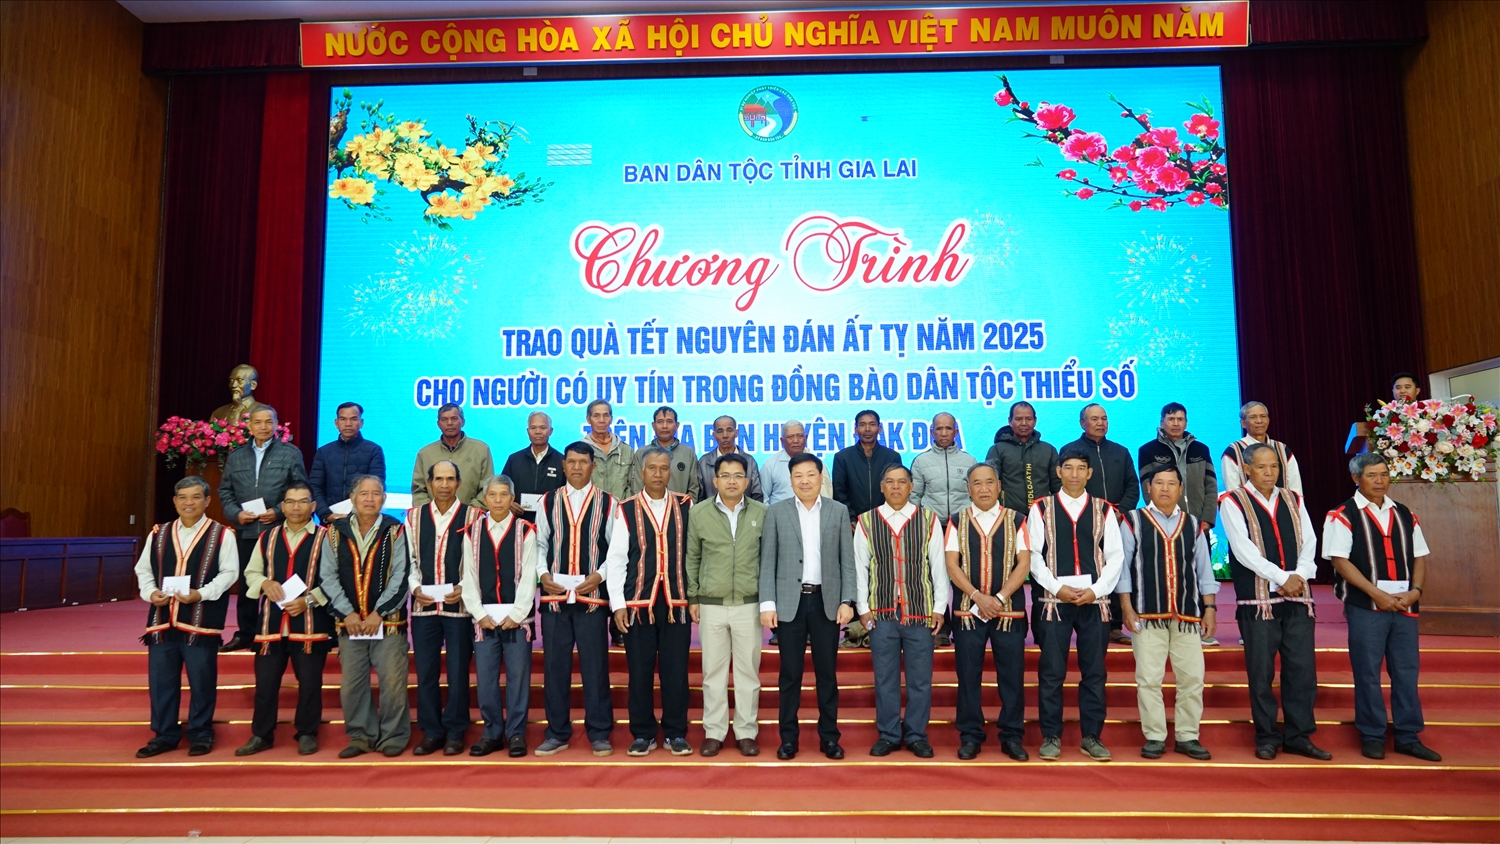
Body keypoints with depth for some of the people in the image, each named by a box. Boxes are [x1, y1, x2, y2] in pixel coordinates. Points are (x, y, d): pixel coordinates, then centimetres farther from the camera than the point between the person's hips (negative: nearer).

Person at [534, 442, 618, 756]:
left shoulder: (607, 503, 2)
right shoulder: (548, 502, 9)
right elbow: (539, 544, 10)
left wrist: (600, 575, -12)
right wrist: (543, 573, -5)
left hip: (592, 596, -2)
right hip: (554, 596, 2)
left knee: (595, 666, 2)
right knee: (554, 665, 8)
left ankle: (599, 733, 14)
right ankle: (557, 733, 20)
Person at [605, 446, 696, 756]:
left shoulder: (686, 506, 4)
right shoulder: (626, 510, 1)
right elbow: (615, 559, 0)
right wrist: (618, 604, -5)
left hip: (676, 602, 0)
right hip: (638, 602, 0)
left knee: (676, 671, 5)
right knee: (640, 671, 7)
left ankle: (675, 734, 19)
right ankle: (643, 734, 21)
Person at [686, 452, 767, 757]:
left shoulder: (762, 513, 0)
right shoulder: (699, 513, 1)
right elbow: (692, 558, 7)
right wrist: (693, 597, 4)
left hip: (749, 604, 0)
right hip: (711, 604, 0)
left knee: (748, 670, 6)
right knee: (713, 670, 7)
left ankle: (746, 732, 18)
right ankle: (714, 732, 18)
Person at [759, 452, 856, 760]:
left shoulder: (839, 511, 5)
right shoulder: (776, 512, 2)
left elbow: (847, 561, 4)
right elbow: (768, 562, 0)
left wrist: (846, 601, -5)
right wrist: (767, 603, -7)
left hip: (827, 601, 1)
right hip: (790, 601, -1)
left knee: (827, 673, 8)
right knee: (790, 674, 6)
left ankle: (829, 736, 19)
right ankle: (789, 737, 17)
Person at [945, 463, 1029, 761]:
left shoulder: (1016, 520, 4)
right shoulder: (957, 521, 5)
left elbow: (1023, 564, -3)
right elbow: (952, 565, -2)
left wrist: (1000, 598, -13)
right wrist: (979, 597, -12)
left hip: (1009, 609, 0)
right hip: (968, 609, 0)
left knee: (1012, 675, 4)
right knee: (968, 675, 4)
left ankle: (1012, 736, 17)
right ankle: (970, 736, 15)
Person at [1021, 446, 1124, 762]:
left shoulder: (1104, 510, 8)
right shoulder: (1041, 508, 4)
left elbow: (1115, 555, 4)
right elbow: (1033, 555, 0)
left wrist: (1096, 589, -8)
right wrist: (1058, 587, -10)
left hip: (1094, 601, 2)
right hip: (1053, 600, -1)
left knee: (1094, 671, 6)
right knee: (1051, 672, 1)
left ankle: (1091, 736, 17)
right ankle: (1051, 737, 10)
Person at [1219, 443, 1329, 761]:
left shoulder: (1293, 501, 14)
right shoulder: (1233, 502, -2)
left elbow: (1309, 542, 7)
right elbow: (1243, 549, -11)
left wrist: (1300, 575, -10)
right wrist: (1282, 577, -15)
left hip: (1298, 596, 4)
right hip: (1257, 598, -4)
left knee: (1303, 669, 5)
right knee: (1261, 672, 2)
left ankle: (1299, 736, 17)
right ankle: (1267, 737, 13)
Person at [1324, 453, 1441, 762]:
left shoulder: (1405, 515, 13)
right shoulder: (1343, 515, -4)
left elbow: (1419, 557, 13)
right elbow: (1340, 560, -10)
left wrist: (1415, 590, -4)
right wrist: (1377, 594, -15)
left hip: (1405, 605, 5)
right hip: (1365, 606, -5)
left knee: (1407, 671, 9)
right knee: (1368, 673, 1)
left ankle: (1408, 736, 19)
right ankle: (1372, 737, 12)